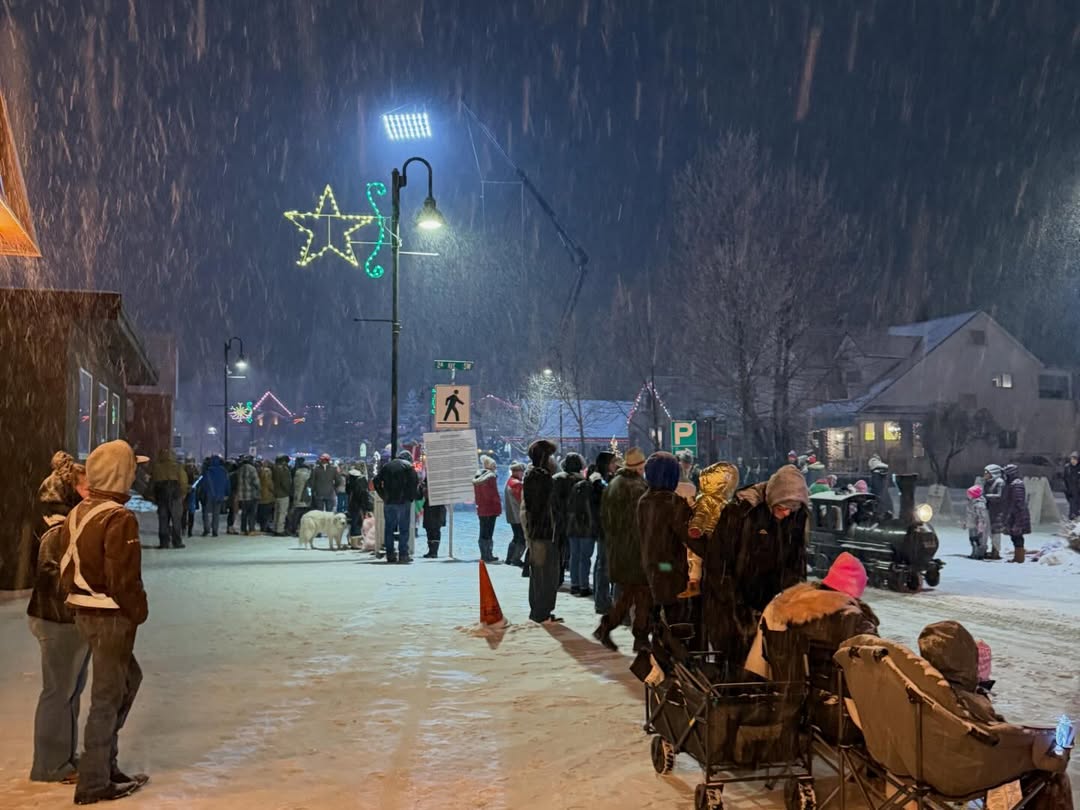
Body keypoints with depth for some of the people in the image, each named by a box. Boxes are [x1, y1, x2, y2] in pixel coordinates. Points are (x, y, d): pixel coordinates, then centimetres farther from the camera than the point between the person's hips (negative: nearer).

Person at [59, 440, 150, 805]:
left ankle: (103, 761, 27)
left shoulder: (77, 514, 8)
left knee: (129, 678, 23)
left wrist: (78, 600, 18)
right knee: (107, 696, 1)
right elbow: (124, 579, -22)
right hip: (111, 617, -9)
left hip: (85, 612, 9)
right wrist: (139, 612, -8)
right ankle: (94, 783, 10)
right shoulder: (119, 519, -20)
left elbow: (66, 566, 12)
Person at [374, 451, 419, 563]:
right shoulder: (408, 466, 0)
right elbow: (415, 483, -10)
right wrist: (412, 497, 1)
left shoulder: (386, 465, 13)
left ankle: (390, 554, 9)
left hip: (388, 502, 4)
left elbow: (377, 482, 10)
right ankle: (403, 554, -5)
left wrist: (384, 496, 12)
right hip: (403, 501, -4)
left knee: (388, 528, 10)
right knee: (404, 528, 0)